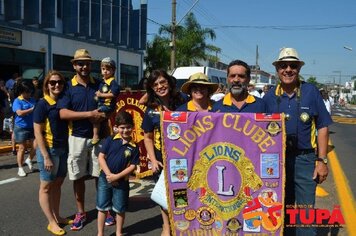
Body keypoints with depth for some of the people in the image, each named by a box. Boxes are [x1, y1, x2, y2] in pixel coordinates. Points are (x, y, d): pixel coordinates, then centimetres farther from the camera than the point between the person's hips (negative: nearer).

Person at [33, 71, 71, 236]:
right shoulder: (42, 104, -12)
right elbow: (37, 132, -14)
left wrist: (68, 148, 7)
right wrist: (46, 156, -17)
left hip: (63, 148, 7)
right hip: (48, 149, -7)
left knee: (57, 184, 15)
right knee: (46, 186, 6)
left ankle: (57, 217, 27)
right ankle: (51, 222, 14)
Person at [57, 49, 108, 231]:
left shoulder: (99, 85, 5)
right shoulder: (68, 86, -2)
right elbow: (63, 113, -13)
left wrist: (101, 116, -10)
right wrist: (89, 114, -18)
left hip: (98, 136, 1)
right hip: (77, 137, -1)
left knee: (100, 175, 7)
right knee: (78, 176, 9)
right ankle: (80, 212, 23)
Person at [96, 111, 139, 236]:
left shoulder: (134, 146, -6)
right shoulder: (110, 140, -6)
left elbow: (132, 166, -7)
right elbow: (101, 157, -6)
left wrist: (117, 176, -15)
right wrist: (109, 174, -14)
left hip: (121, 181, 0)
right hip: (105, 178, 0)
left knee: (120, 209, 12)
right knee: (102, 208, 10)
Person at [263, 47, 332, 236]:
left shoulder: (311, 92, -3)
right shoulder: (269, 97, 2)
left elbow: (322, 127, -1)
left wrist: (322, 160, -5)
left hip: (305, 159, -2)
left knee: (306, 211, 1)